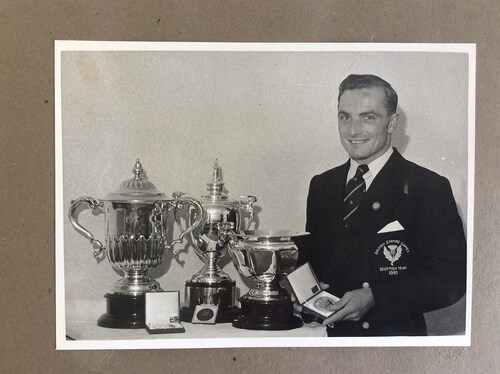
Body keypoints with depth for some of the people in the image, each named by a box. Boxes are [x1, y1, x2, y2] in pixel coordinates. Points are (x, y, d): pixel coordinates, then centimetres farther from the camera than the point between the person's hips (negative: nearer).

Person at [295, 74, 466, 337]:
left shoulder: (429, 187, -4)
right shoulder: (321, 186, 12)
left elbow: (450, 278, -10)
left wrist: (374, 297, -18)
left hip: (394, 333, -5)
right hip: (328, 333, 5)